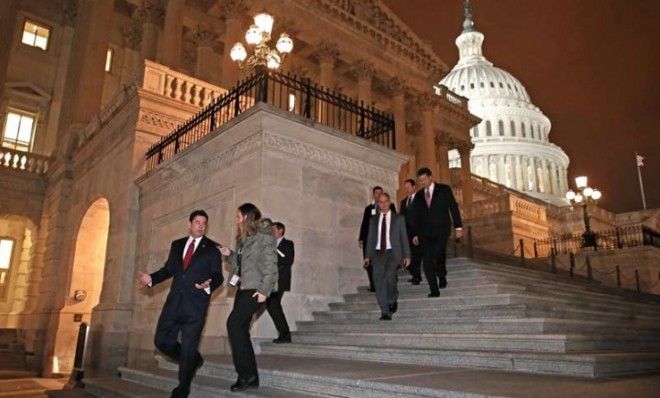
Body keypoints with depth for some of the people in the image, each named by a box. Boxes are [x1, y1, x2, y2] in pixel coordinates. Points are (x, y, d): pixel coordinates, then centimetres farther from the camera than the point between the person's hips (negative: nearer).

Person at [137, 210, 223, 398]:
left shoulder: (212, 248, 1)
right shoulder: (177, 245, 14)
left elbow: (218, 276, -3)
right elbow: (168, 269, 17)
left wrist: (209, 285, -23)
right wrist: (151, 278, 1)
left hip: (196, 305, -4)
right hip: (174, 301, 5)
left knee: (188, 347, -2)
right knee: (162, 341, 6)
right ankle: (193, 361, 31)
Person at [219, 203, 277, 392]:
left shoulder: (264, 236, -7)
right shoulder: (242, 238, 18)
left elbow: (270, 264, -14)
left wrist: (264, 290, -20)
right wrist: (229, 254, 6)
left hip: (256, 289, -9)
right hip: (243, 288, 9)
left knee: (234, 322, -18)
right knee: (241, 328, 5)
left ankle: (246, 373, -9)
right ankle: (251, 377, 13)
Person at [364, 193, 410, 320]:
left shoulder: (399, 219, 10)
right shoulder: (373, 220, 16)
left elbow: (404, 237, 8)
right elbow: (370, 239, 15)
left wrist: (407, 256, 1)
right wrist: (368, 256, 7)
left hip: (393, 253, -2)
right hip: (378, 254, 3)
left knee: (389, 276, -24)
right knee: (378, 282, -9)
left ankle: (392, 301, 4)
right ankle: (385, 312, -1)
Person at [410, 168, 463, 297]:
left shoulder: (444, 189, 5)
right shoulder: (418, 195, 14)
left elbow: (453, 207, 3)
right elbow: (415, 216, 17)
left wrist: (458, 227, -3)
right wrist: (415, 234, 13)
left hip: (441, 229, -3)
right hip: (425, 232, 3)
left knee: (438, 252, -25)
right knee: (427, 261, -6)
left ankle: (442, 275, 3)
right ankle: (434, 290, 2)